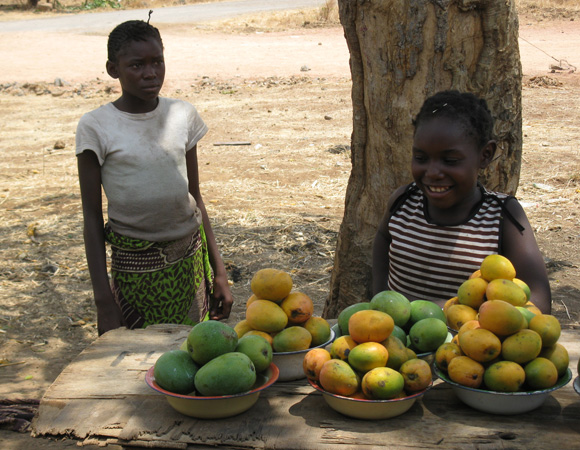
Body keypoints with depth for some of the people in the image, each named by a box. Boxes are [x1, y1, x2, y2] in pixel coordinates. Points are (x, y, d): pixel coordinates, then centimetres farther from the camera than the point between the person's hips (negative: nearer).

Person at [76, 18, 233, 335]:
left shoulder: (182, 115, 3)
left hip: (190, 260, 3)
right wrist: (103, 301, -8)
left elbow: (195, 197, 10)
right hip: (136, 268, -3)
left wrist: (218, 271, 10)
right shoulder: (96, 128, -7)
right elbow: (92, 218, -5)